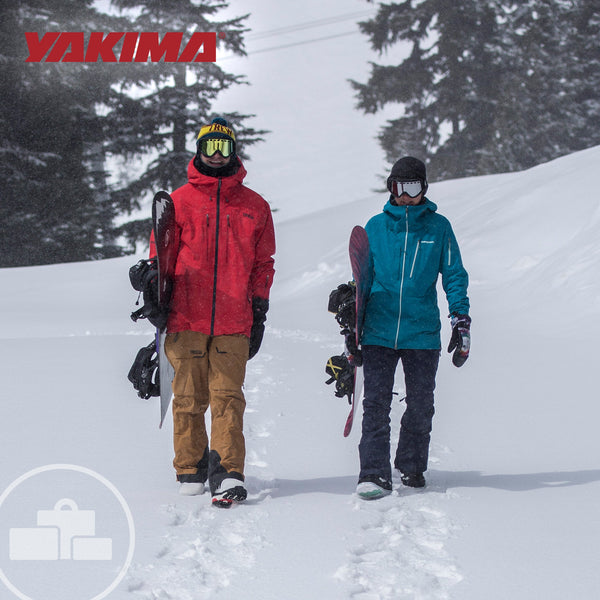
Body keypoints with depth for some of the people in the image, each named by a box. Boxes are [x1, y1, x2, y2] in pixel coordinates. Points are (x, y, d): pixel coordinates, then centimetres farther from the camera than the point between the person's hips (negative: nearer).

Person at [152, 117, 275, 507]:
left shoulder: (255, 207, 12)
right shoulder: (180, 202, 8)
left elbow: (263, 263, 16)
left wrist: (259, 313, 11)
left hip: (234, 323, 0)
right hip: (186, 318, 0)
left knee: (227, 396, -8)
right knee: (189, 397, 2)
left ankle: (228, 473, -12)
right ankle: (190, 470, 12)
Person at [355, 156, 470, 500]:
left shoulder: (438, 227, 6)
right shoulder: (376, 227, 8)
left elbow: (454, 275, 9)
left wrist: (461, 321, 2)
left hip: (423, 331, 0)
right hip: (379, 330, 0)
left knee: (420, 404, 6)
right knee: (376, 402, -9)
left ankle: (412, 466, 23)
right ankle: (374, 473, -9)